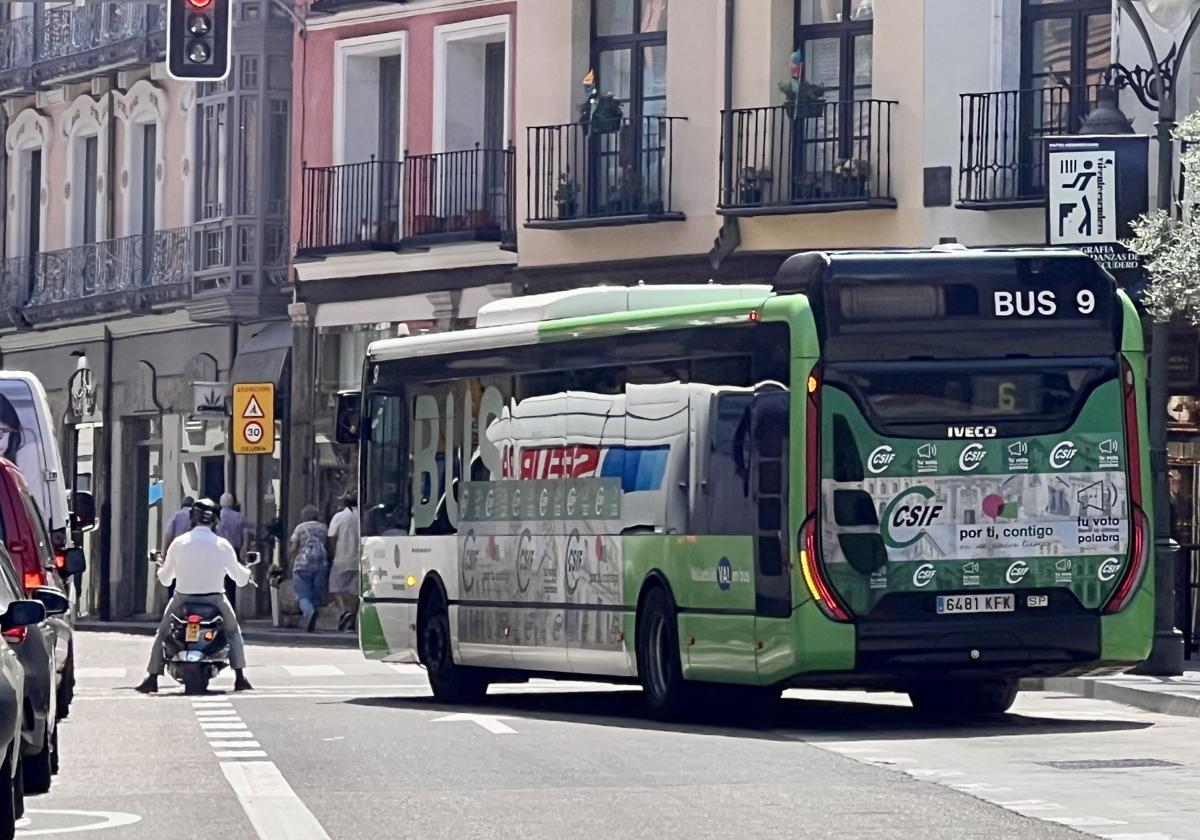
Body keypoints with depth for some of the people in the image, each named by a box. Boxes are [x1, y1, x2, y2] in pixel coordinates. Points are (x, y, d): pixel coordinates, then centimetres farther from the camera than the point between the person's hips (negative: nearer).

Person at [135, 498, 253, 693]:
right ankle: (240, 677, 13)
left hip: (183, 600, 0)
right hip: (214, 600, 0)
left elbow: (164, 579, 6)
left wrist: (162, 569, 30)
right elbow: (241, 578, 5)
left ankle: (152, 678, 14)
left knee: (162, 633, 21)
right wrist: (246, 573, 30)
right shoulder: (222, 545, -4)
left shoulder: (179, 543, -4)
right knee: (233, 631, 23)